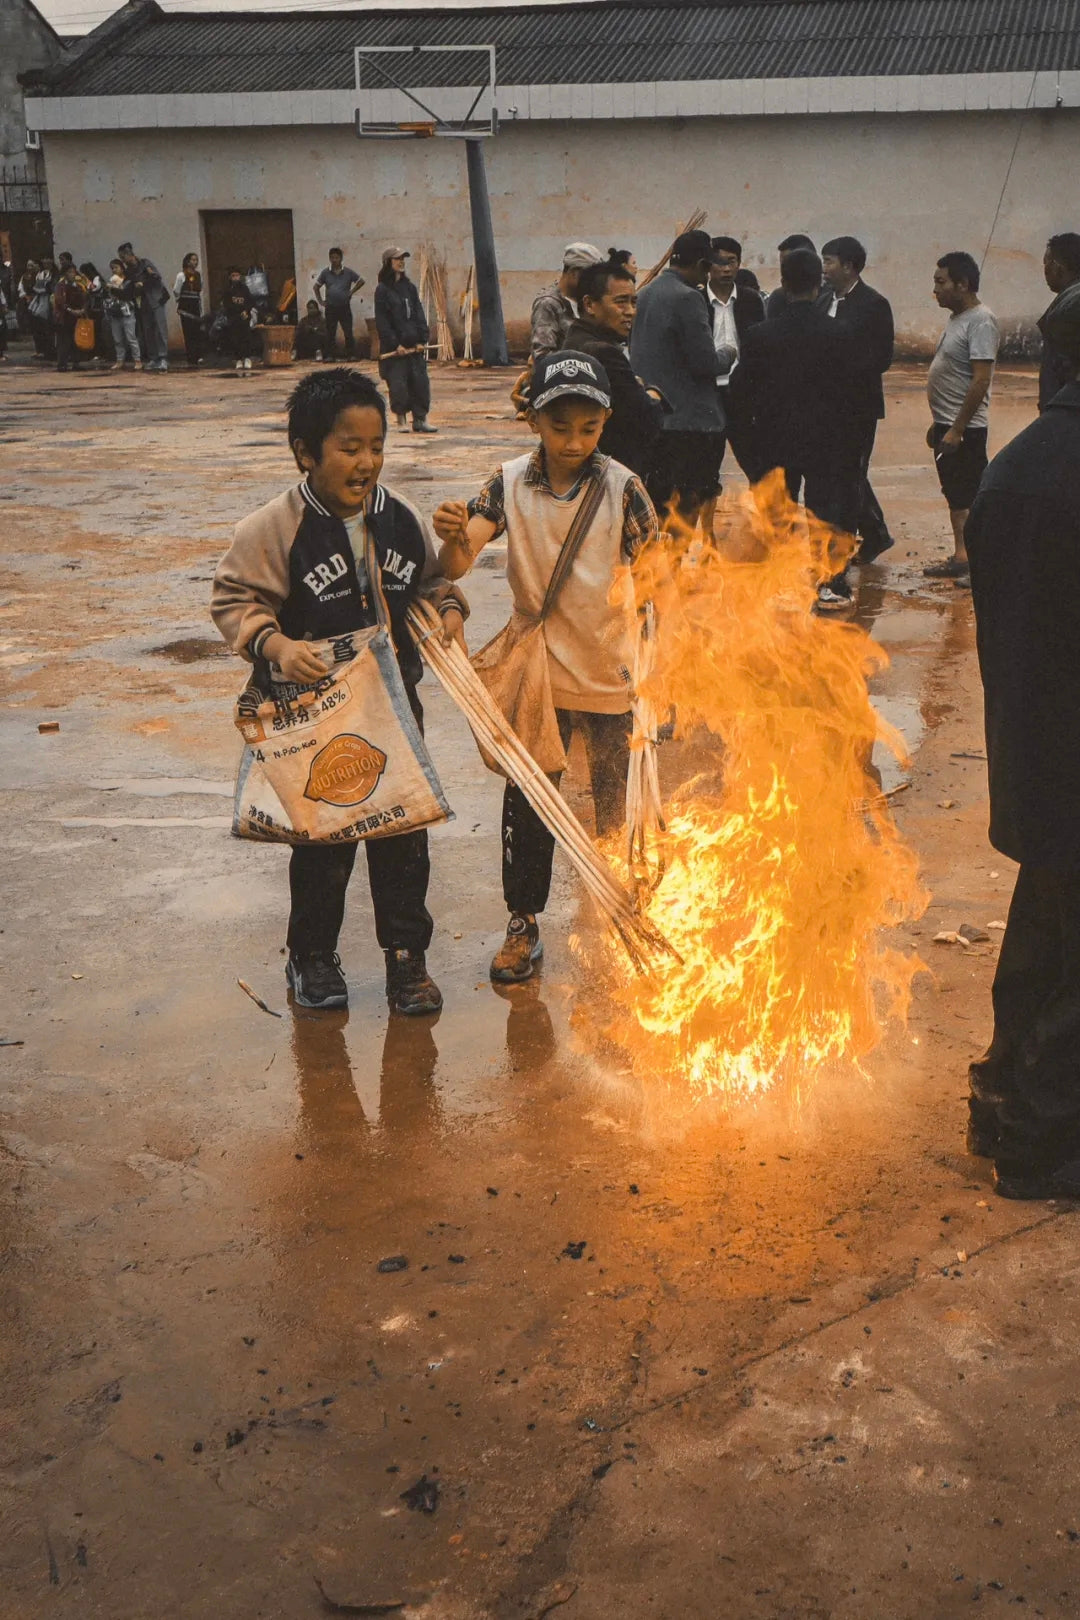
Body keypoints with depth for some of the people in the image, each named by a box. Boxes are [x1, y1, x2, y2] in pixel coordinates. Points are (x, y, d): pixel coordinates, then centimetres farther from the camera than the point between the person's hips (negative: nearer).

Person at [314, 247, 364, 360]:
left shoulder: (348, 272, 2)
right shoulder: (325, 273, 4)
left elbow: (361, 281, 10)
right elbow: (316, 287, 13)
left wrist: (351, 292, 2)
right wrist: (321, 301, 5)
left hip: (345, 307, -1)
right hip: (330, 307, 1)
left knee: (348, 332, -2)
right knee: (330, 333, 3)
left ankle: (351, 354, 2)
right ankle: (329, 355, 6)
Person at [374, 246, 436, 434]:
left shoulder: (409, 287, 12)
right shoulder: (382, 290, -3)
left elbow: (419, 314, 10)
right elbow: (382, 321, -7)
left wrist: (422, 340, -2)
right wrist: (395, 344, -13)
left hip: (414, 345, 5)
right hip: (394, 346, -5)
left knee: (420, 380, 0)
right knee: (398, 383, -3)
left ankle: (420, 419, 5)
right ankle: (401, 419, 9)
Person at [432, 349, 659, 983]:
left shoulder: (622, 487, -10)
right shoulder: (511, 484, -7)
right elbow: (456, 567, -14)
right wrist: (453, 539, -37)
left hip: (610, 675, -1)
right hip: (537, 674, 1)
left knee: (615, 801, 11)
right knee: (527, 801, 9)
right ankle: (524, 924, 25)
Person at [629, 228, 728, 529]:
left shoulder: (646, 293, 11)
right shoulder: (688, 298, -15)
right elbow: (705, 363, -18)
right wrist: (727, 356, 3)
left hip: (649, 417, 8)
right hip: (688, 419, -8)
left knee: (657, 508, 14)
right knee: (688, 506, -1)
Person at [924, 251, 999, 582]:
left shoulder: (980, 321, -17)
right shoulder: (956, 318, 13)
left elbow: (980, 381, -22)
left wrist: (956, 429, -23)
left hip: (965, 429, -10)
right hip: (947, 425, 10)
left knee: (972, 496, -5)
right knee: (955, 495, 15)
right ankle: (960, 558, 23)